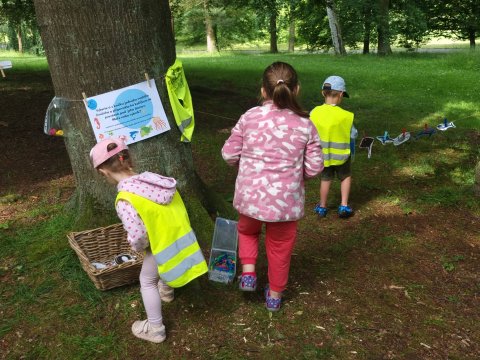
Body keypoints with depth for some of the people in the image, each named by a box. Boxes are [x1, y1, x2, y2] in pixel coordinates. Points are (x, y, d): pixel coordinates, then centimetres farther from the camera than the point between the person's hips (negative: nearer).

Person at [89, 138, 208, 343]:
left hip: (163, 246, -7)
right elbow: (173, 211, 5)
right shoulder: (156, 179, -5)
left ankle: (155, 329, 34)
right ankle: (166, 291, 67)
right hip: (180, 236, 7)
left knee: (147, 281, 21)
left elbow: (137, 237, -27)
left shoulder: (125, 200, -25)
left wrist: (138, 247, -4)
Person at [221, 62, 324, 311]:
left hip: (250, 197, 1)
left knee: (247, 231, 33)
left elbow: (229, 155, -4)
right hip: (286, 201, 0)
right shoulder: (305, 125, -8)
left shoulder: (250, 117, -8)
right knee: (280, 247, 21)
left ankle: (248, 272, 20)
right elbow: (314, 168, -6)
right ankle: (275, 295, 38)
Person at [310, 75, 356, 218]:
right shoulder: (346, 116, -19)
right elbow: (353, 134, -8)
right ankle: (344, 206, 18)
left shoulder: (314, 112, -14)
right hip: (340, 154, -2)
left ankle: (322, 207, 31)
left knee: (326, 178, 21)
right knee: (346, 177, 22)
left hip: (323, 154, 2)